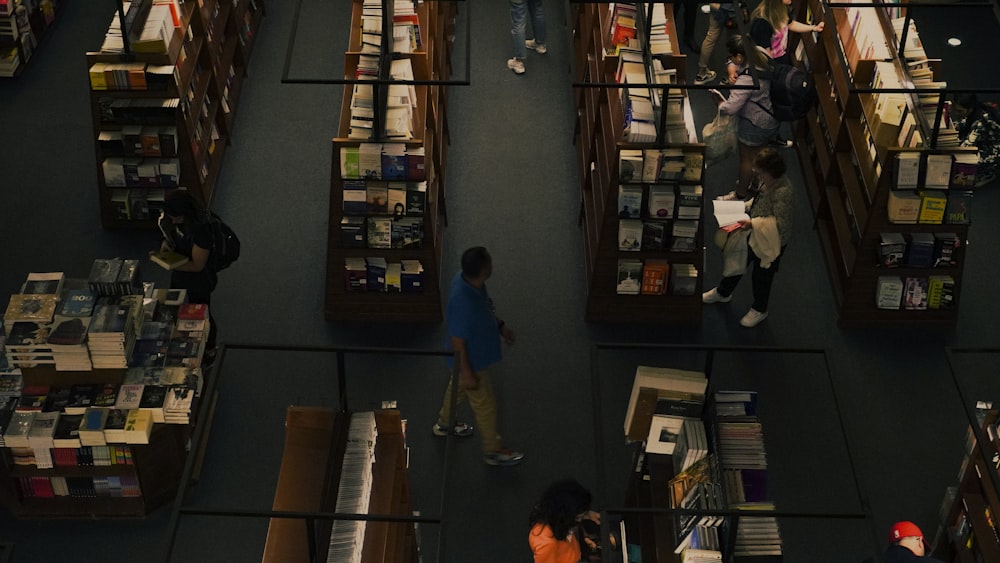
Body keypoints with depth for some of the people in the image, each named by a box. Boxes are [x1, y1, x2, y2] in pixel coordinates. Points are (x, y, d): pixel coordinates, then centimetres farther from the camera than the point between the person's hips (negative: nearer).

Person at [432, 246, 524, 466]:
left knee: (458, 388, 32)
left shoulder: (467, 280, -15)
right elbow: (457, 342, -30)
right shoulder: (463, 302, -42)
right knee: (485, 404, 12)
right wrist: (466, 373, -21)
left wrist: (500, 326, 12)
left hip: (474, 353, 8)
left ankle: (444, 423, 58)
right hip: (470, 361, -8)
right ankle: (493, 450, 34)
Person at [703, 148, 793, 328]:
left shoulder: (783, 192, -37)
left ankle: (759, 310, 42)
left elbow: (781, 224, -35)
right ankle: (723, 292, 52)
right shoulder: (766, 180, -10)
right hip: (755, 234, 8)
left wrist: (754, 224, -37)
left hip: (771, 242, -8)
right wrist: (747, 208, -4)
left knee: (761, 276, 15)